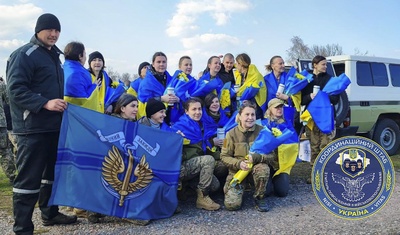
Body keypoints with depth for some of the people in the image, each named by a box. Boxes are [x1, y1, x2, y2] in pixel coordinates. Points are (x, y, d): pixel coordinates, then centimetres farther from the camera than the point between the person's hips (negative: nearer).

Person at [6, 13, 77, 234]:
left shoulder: (54, 56, 19)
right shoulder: (24, 54, -9)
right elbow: (15, 89, -18)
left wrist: (62, 104, 16)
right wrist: (45, 103, -26)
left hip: (53, 126, 9)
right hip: (33, 127, -9)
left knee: (52, 172, 17)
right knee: (29, 178, -6)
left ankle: (50, 213, 32)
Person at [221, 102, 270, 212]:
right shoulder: (231, 134, -4)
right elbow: (224, 156, -2)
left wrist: (256, 157, -25)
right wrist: (238, 163, -21)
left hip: (256, 168, 0)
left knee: (263, 168, -37)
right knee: (232, 204, -18)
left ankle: (259, 197, -9)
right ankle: (239, 190, 19)